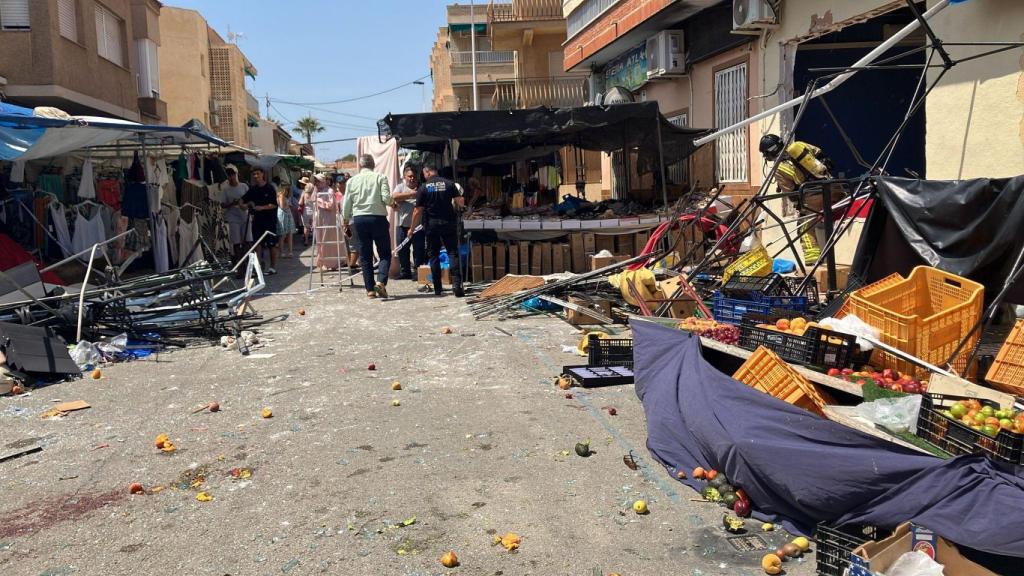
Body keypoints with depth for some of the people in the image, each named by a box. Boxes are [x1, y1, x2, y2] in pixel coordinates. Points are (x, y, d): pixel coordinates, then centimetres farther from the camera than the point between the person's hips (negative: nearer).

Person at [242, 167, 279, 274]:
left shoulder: (269, 188, -5)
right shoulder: (253, 189, 9)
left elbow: (274, 205, -10)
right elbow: (244, 199, 6)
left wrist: (262, 207, -20)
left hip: (269, 220, -5)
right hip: (257, 219, 5)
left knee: (272, 244, 2)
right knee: (258, 243, 5)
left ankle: (273, 266, 10)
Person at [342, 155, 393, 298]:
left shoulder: (352, 181, 7)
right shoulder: (380, 177, -2)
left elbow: (346, 206, 8)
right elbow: (387, 199, -11)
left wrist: (346, 224, 18)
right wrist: (392, 203, 12)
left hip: (359, 218, 3)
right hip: (378, 217, -3)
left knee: (365, 255, 9)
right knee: (385, 253, 5)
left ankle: (370, 289, 9)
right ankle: (381, 281, -16)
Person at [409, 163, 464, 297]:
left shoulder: (423, 187, -3)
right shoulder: (449, 184, 0)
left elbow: (418, 211, -3)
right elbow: (460, 203, -5)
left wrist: (412, 228, 8)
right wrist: (454, 206, 18)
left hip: (431, 224, 0)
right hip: (449, 223, 1)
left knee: (433, 255, 9)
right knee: (453, 253, 2)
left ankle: (437, 289, 11)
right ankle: (456, 283, -14)